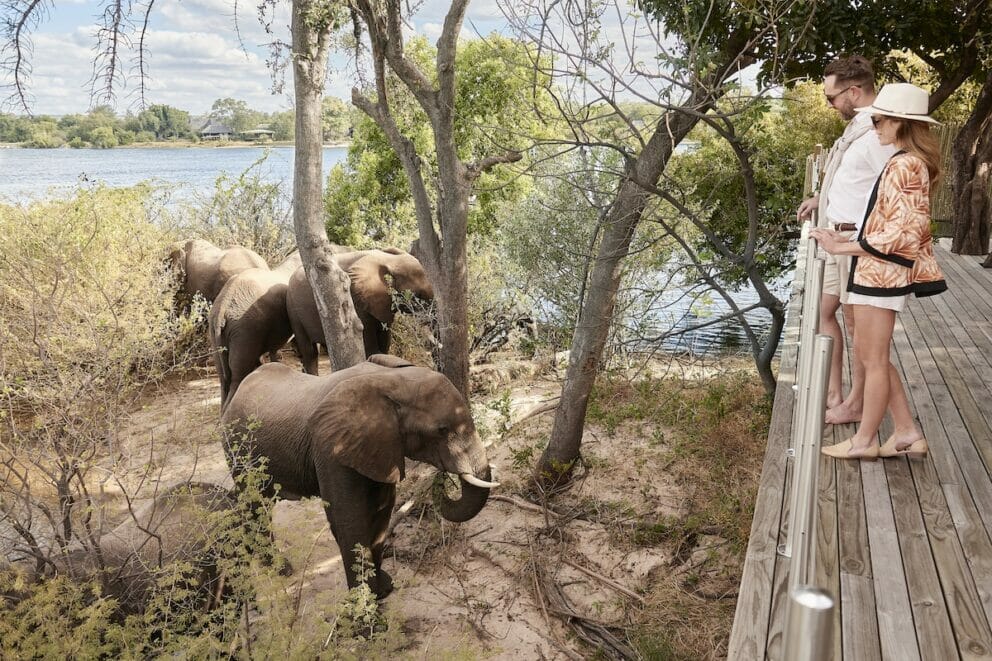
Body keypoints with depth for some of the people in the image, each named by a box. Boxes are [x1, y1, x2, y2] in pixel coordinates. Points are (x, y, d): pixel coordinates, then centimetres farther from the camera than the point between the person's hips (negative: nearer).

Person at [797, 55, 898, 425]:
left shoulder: (878, 134, -19)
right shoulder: (856, 128, 11)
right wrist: (821, 199, 20)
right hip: (838, 237, 10)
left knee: (857, 323, 1)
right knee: (824, 311, 15)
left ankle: (855, 405, 15)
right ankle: (833, 393, 25)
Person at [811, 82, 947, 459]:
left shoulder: (905, 165, -16)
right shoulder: (907, 162, 15)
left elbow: (901, 231, -21)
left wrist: (842, 247, -18)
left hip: (882, 271, -10)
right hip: (877, 270, 10)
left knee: (873, 359, 1)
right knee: (868, 354, 15)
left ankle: (864, 441, 14)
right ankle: (907, 433, 21)